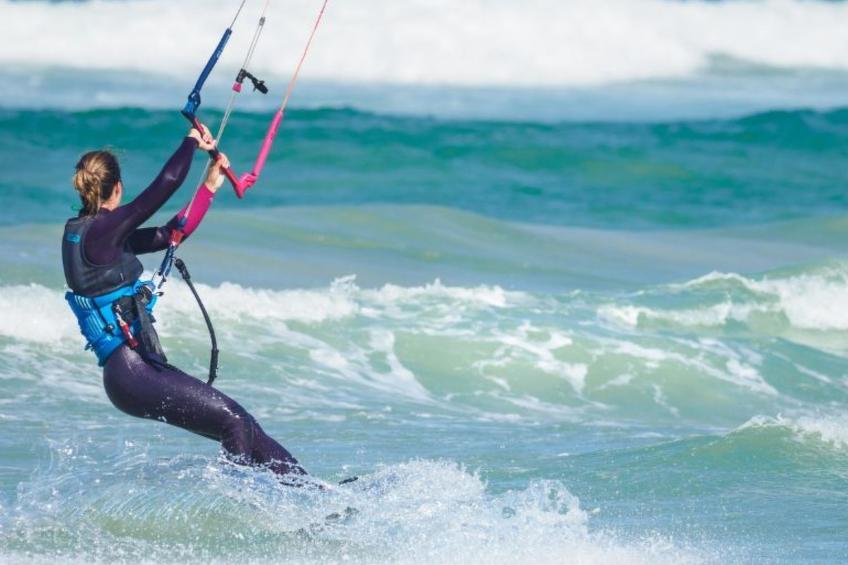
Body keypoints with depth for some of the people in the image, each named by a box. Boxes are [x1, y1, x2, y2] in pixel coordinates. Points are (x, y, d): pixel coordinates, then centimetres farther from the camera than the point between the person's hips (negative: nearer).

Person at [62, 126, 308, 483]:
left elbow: (169, 235, 22)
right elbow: (168, 182, -15)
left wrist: (211, 186, 26)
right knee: (235, 422, -12)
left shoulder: (88, 233, 15)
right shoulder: (100, 230, -13)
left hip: (131, 370, 10)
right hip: (131, 371, -10)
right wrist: (192, 141, 4)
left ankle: (304, 486, 8)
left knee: (239, 425, 7)